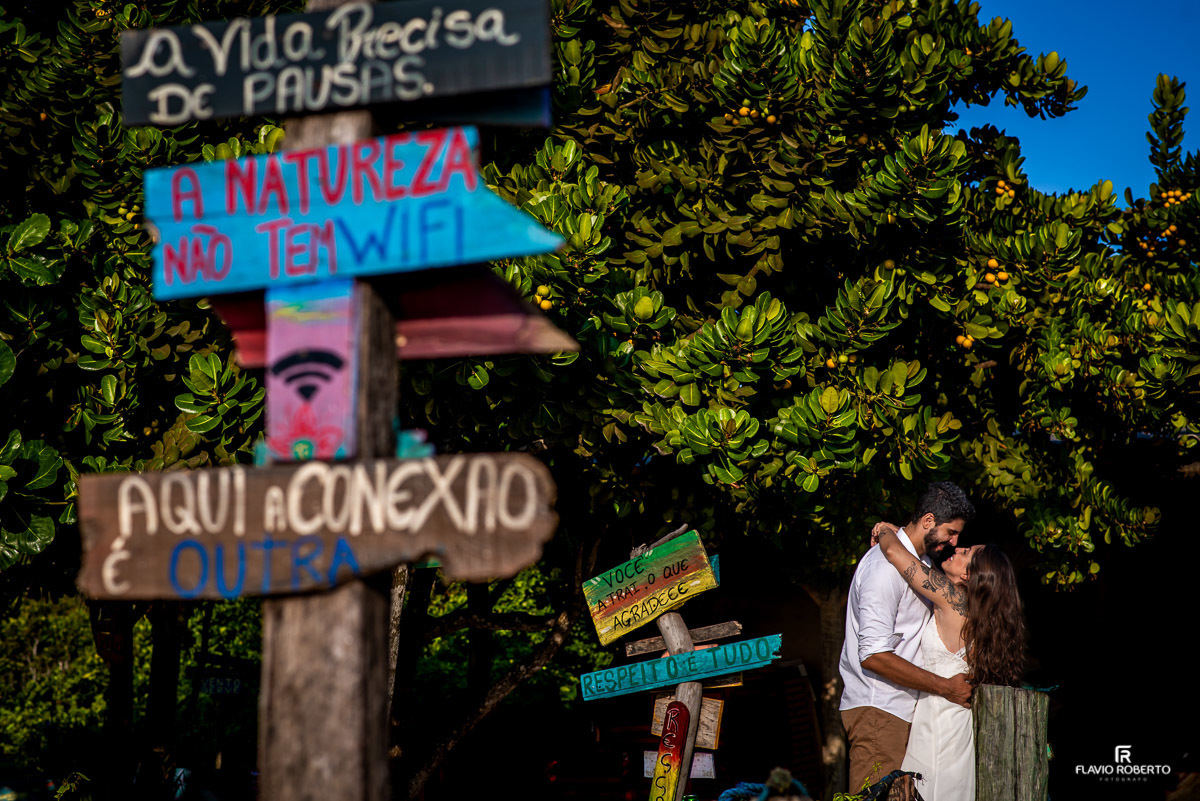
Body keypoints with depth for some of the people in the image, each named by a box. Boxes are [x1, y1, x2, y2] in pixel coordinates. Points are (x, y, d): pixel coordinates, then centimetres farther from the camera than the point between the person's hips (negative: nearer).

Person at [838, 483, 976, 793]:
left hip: (902, 707, 9)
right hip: (879, 710, -9)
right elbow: (873, 655, -22)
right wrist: (946, 687, -18)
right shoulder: (885, 566, -16)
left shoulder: (923, 563, 17)